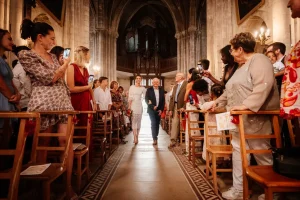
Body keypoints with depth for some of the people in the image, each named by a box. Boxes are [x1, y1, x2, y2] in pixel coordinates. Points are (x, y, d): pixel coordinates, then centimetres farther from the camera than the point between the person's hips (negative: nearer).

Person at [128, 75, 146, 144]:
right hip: (133, 105, -2)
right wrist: (129, 106, -6)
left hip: (139, 105, 2)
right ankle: (135, 138, -11)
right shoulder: (132, 87, 3)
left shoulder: (142, 88, 7)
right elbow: (130, 97, 1)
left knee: (139, 121, 6)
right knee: (134, 121, -8)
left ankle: (137, 137, 18)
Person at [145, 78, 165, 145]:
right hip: (151, 110, -3)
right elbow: (146, 100, -5)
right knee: (153, 123, -10)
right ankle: (154, 139, -9)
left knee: (157, 124, 7)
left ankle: (155, 137, 19)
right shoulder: (149, 90, -1)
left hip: (159, 110, 3)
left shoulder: (161, 90, 7)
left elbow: (163, 101, 7)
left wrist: (161, 109, -2)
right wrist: (153, 107, -16)